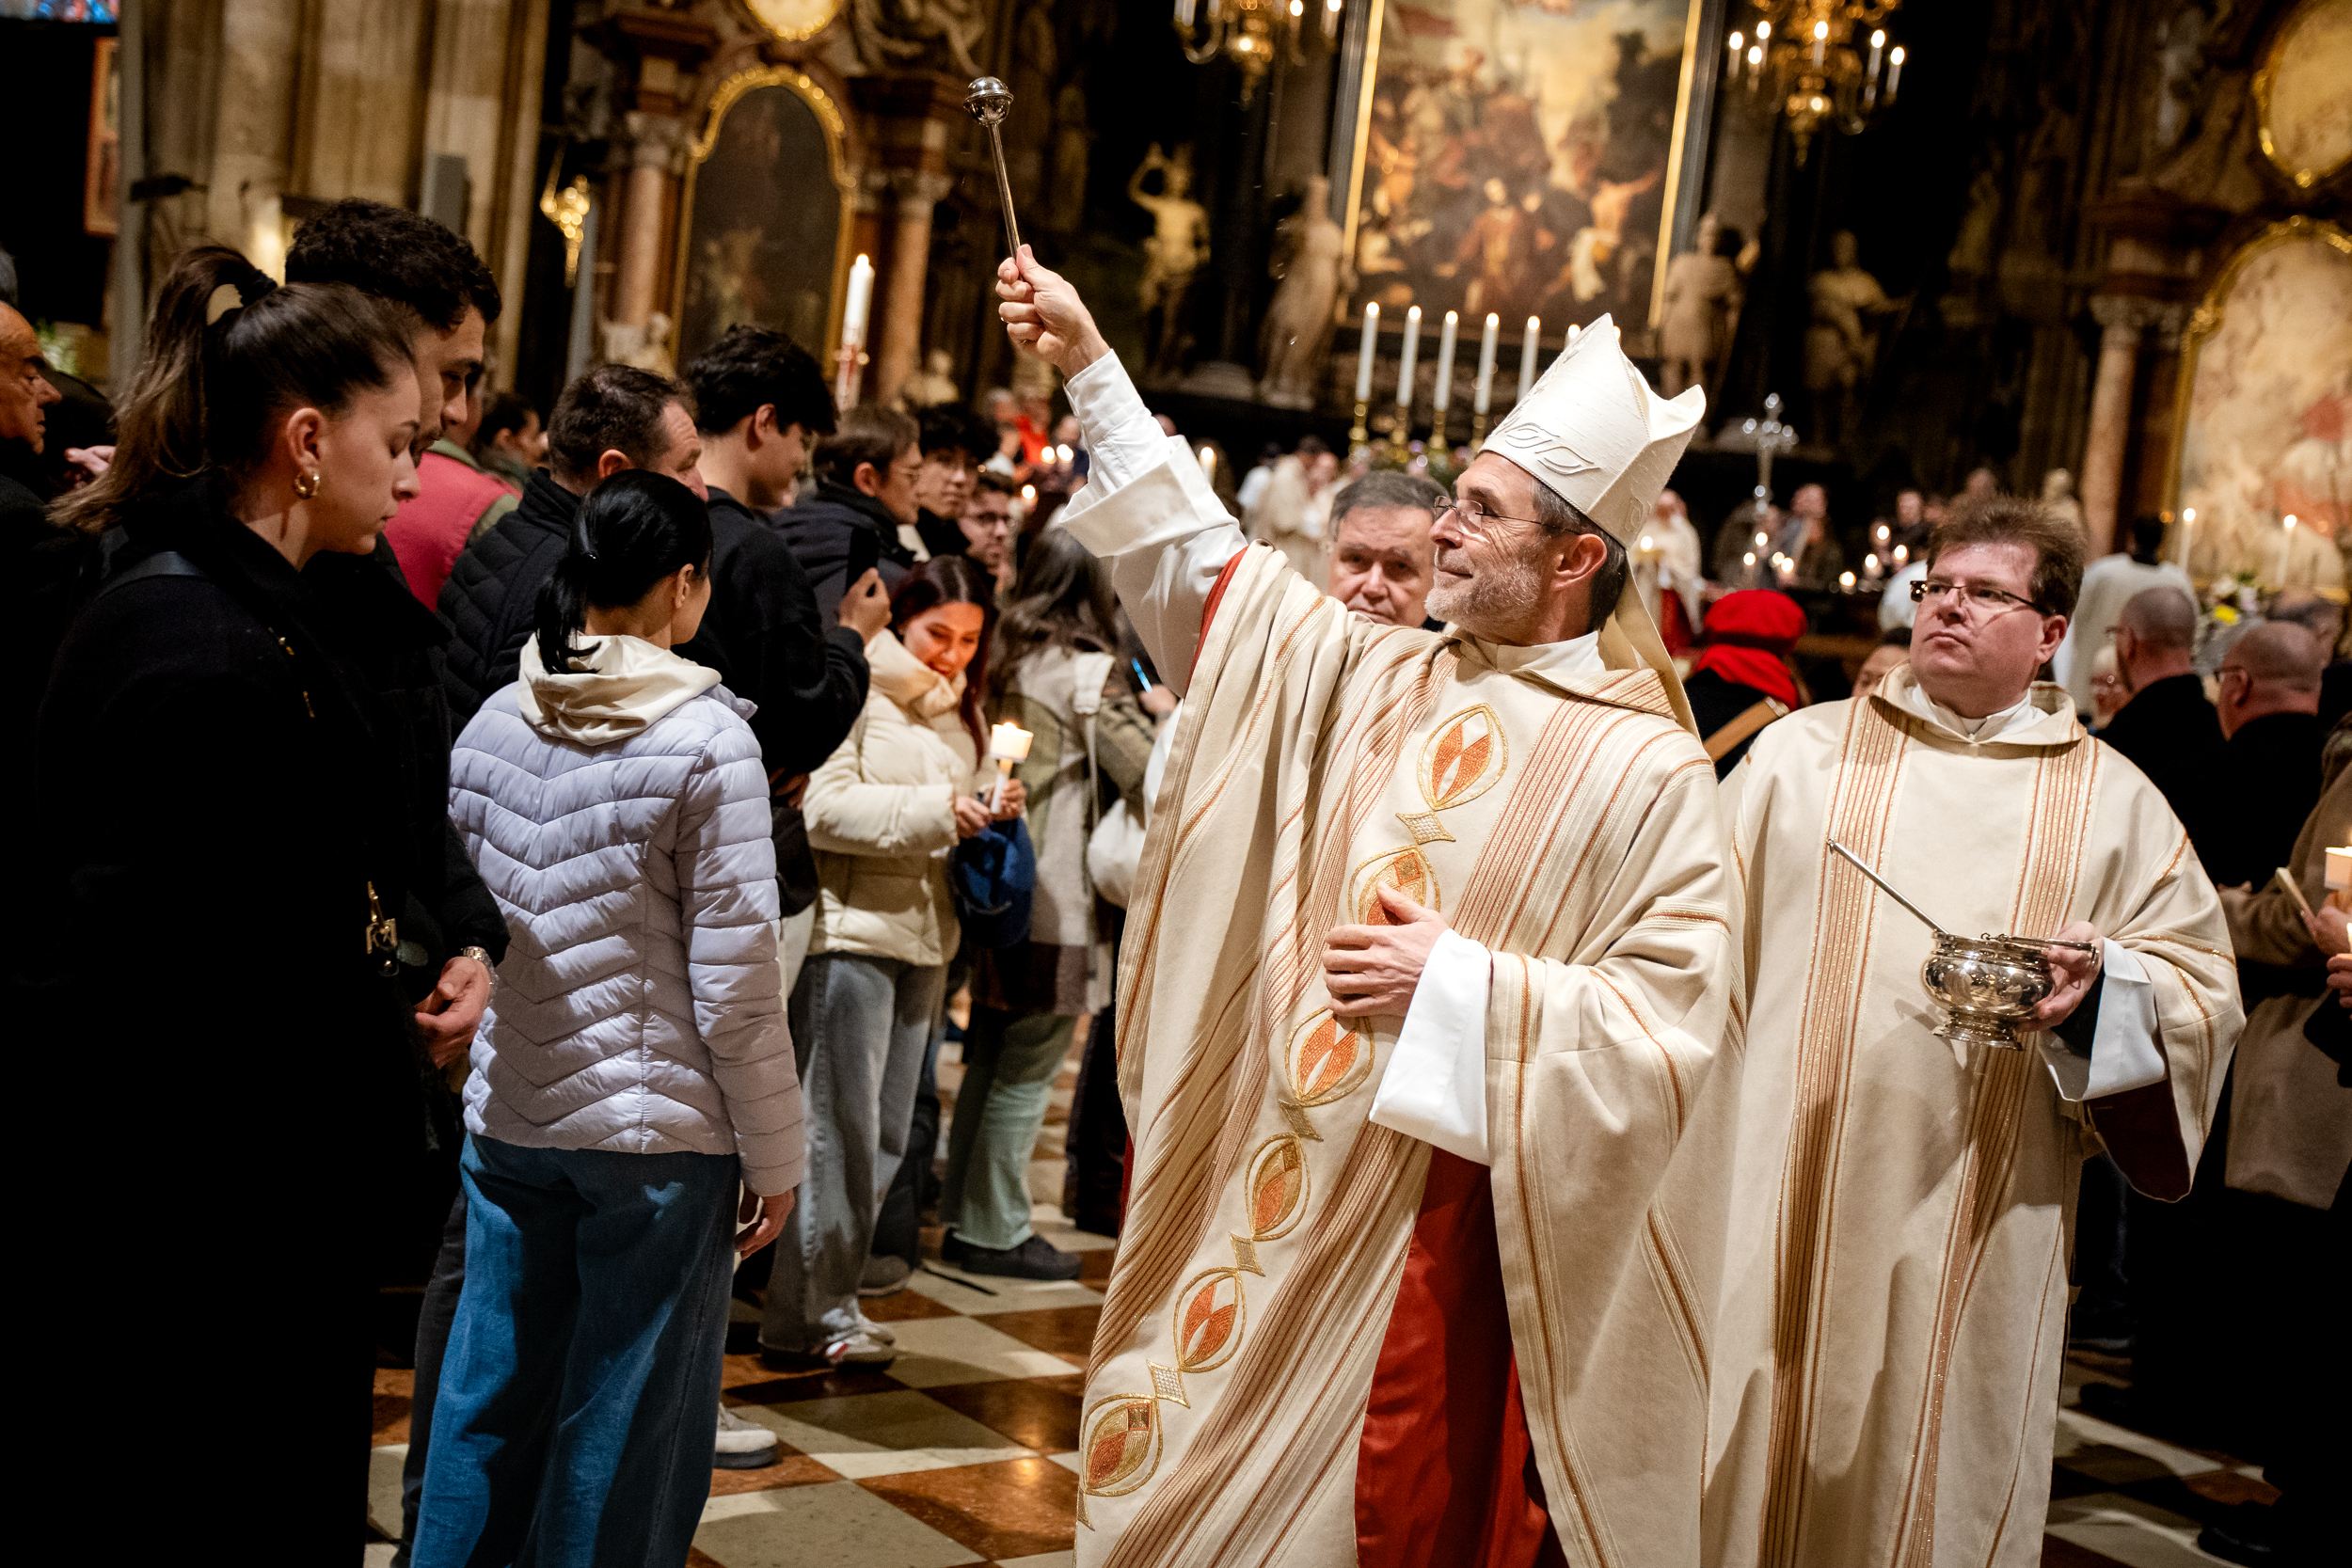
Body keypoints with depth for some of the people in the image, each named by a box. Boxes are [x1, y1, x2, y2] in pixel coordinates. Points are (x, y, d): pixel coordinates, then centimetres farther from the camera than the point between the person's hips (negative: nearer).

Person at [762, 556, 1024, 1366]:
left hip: (926, 932, 8)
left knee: (886, 1131, 10)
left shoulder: (959, 708, 18)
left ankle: (820, 1297, 19)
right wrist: (935, 811, -21)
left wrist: (991, 808, 2)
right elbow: (823, 807, -17)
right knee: (841, 1126, -6)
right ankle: (811, 1309, 2)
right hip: (850, 926, -8)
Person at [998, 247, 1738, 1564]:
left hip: (1439, 1232, -5)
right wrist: (1091, 365, 12)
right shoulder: (1370, 679, 6)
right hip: (1267, 1198, 6)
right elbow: (1201, 559, 13)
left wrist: (1460, 985, -19)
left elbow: (1672, 1025, -14)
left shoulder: (1647, 773, -9)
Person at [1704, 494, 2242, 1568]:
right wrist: (1689, 1143, 0)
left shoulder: (2115, 805, 9)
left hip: (1976, 1229, 1)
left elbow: (2202, 984, 7)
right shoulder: (1803, 754, 6)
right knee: (1759, 1448, 4)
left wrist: (2102, 985, -15)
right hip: (1784, 1204, 0)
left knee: (1935, 1477, 7)